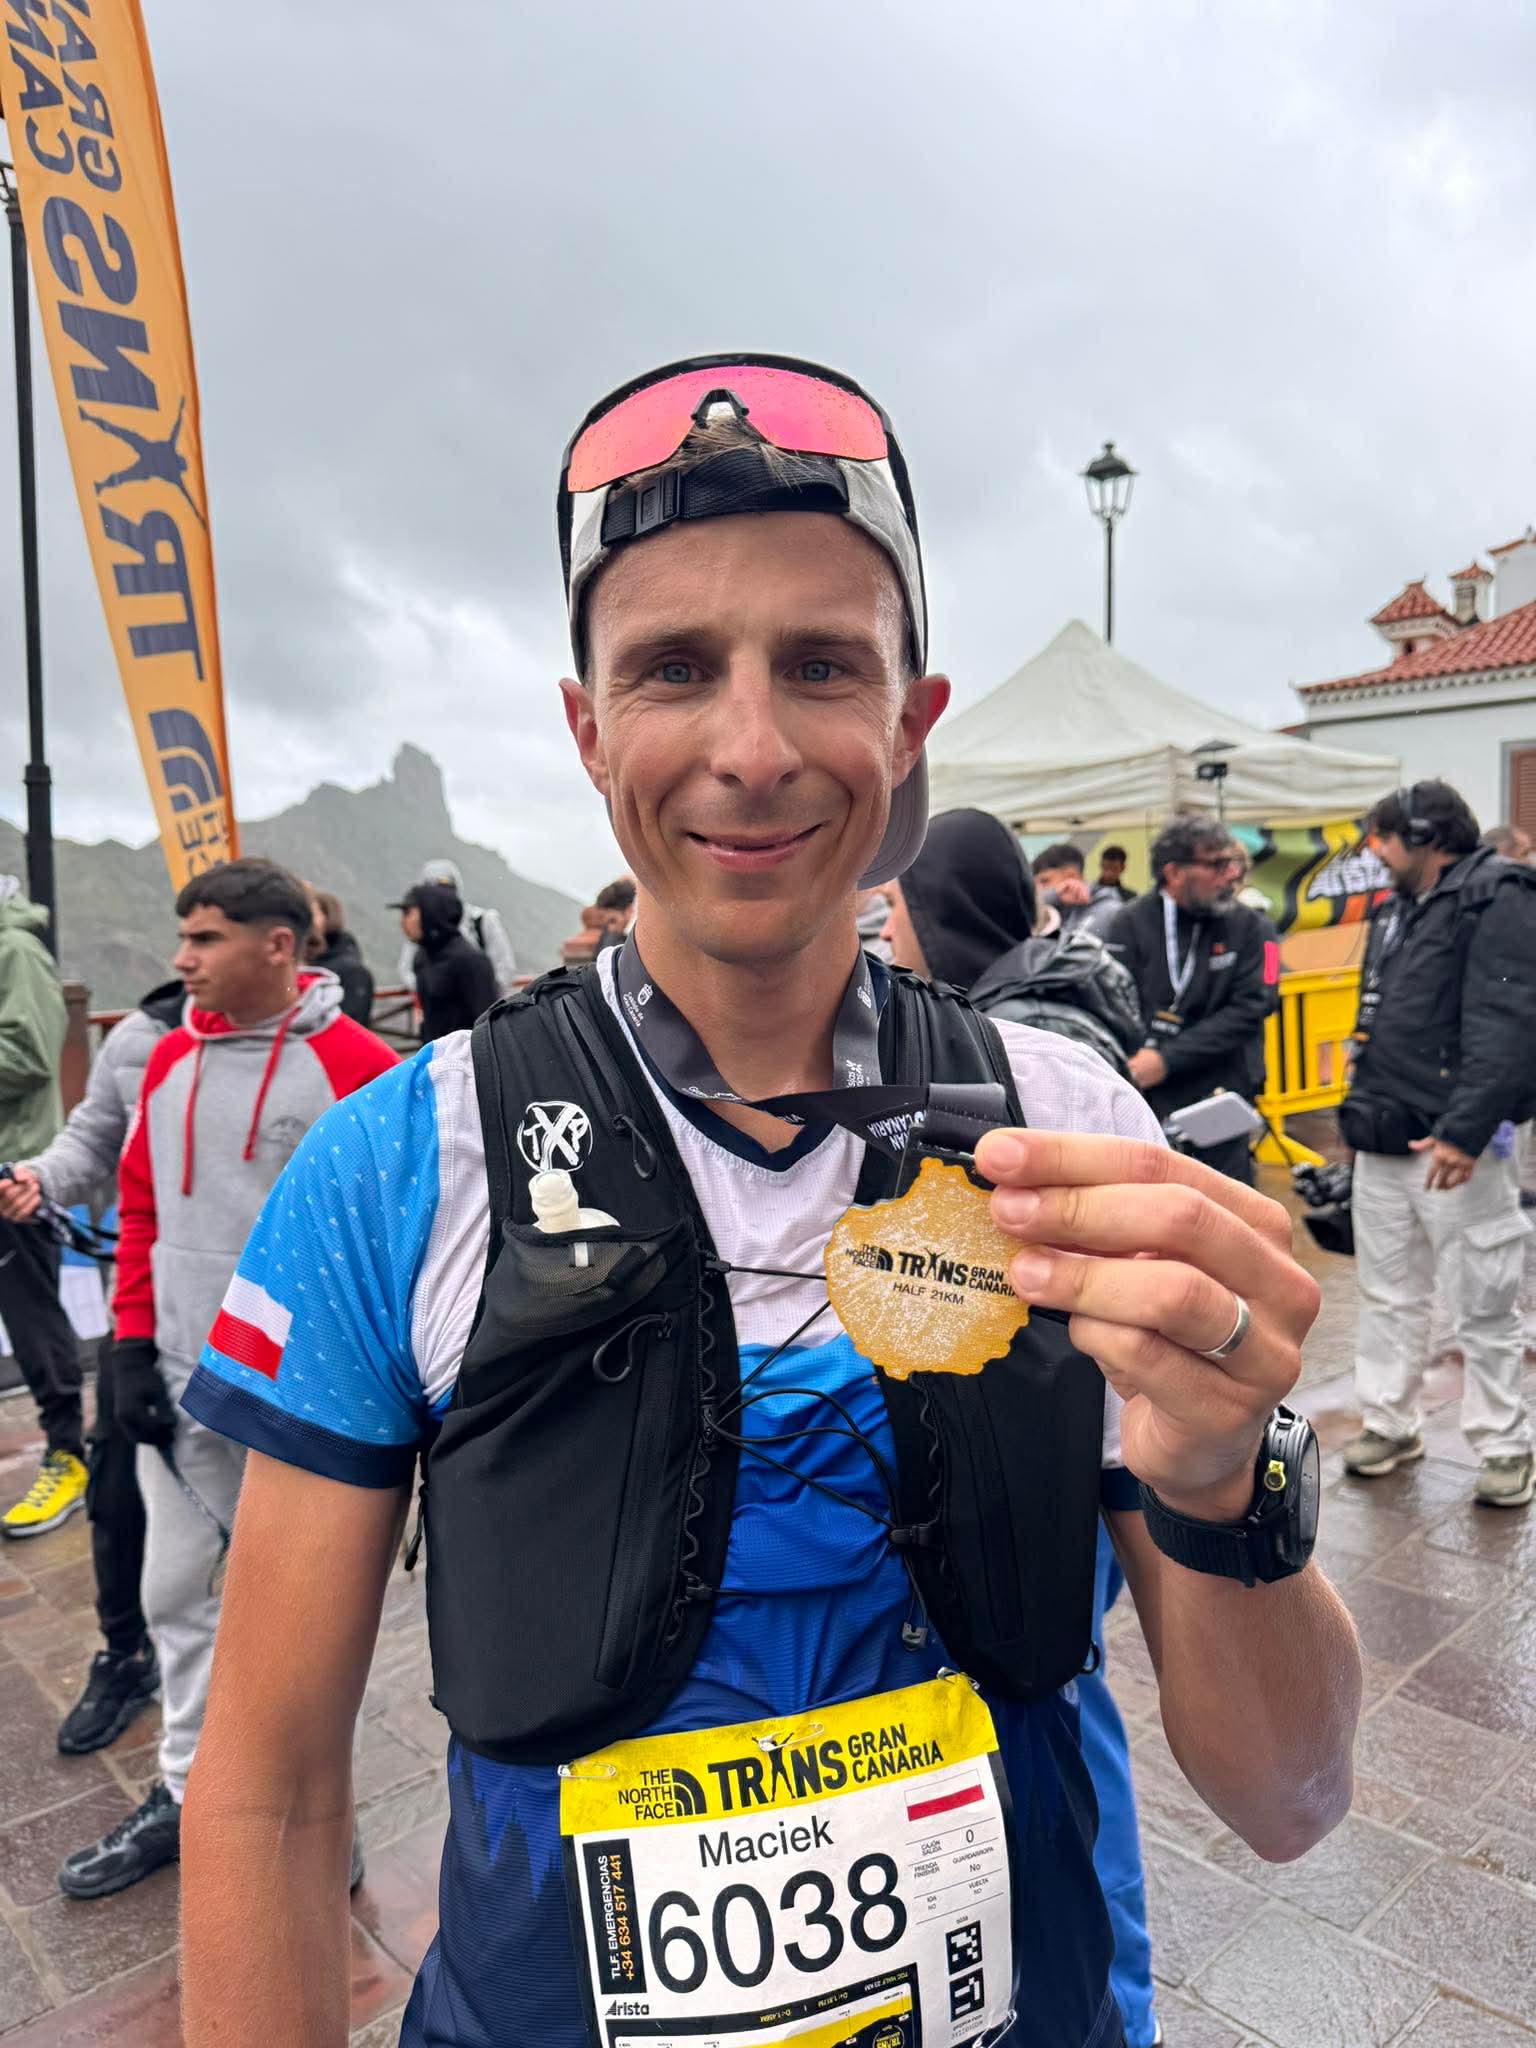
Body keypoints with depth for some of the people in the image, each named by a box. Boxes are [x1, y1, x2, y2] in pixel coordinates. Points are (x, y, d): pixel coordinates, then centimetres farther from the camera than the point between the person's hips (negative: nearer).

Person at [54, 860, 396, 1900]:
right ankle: (188, 1795, 37)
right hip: (182, 1387, 6)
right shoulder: (171, 1059, 4)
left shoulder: (357, 1067, -15)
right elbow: (142, 1205, 11)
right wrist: (134, 1345, 5)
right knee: (178, 1593, 17)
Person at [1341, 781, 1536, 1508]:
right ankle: (1388, 1423, 28)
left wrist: (1464, 1132, -25)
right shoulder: (1395, 910, 17)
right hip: (1384, 1142, 8)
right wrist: (1361, 1109, 14)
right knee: (1387, 1295, 15)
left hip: (1454, 1146, -8)